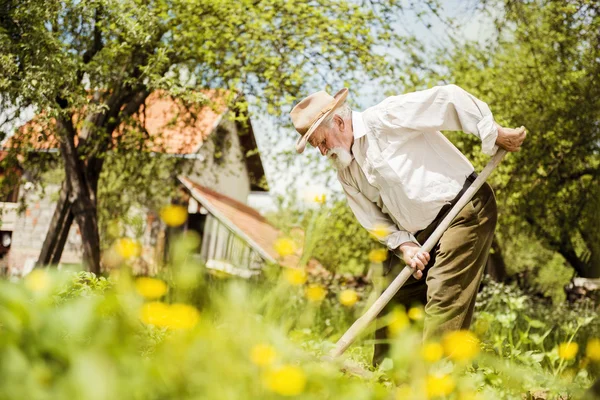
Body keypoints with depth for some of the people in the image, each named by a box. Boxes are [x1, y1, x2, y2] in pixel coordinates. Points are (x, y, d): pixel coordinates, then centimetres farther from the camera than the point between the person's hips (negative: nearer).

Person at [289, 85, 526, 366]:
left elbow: (449, 98, -19)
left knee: (443, 299, -16)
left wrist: (496, 135, -17)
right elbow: (375, 220, 7)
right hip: (419, 233, 8)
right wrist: (403, 245, -11)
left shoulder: (385, 118, -15)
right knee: (393, 302, 7)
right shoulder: (345, 171, 8)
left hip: (465, 210, -8)